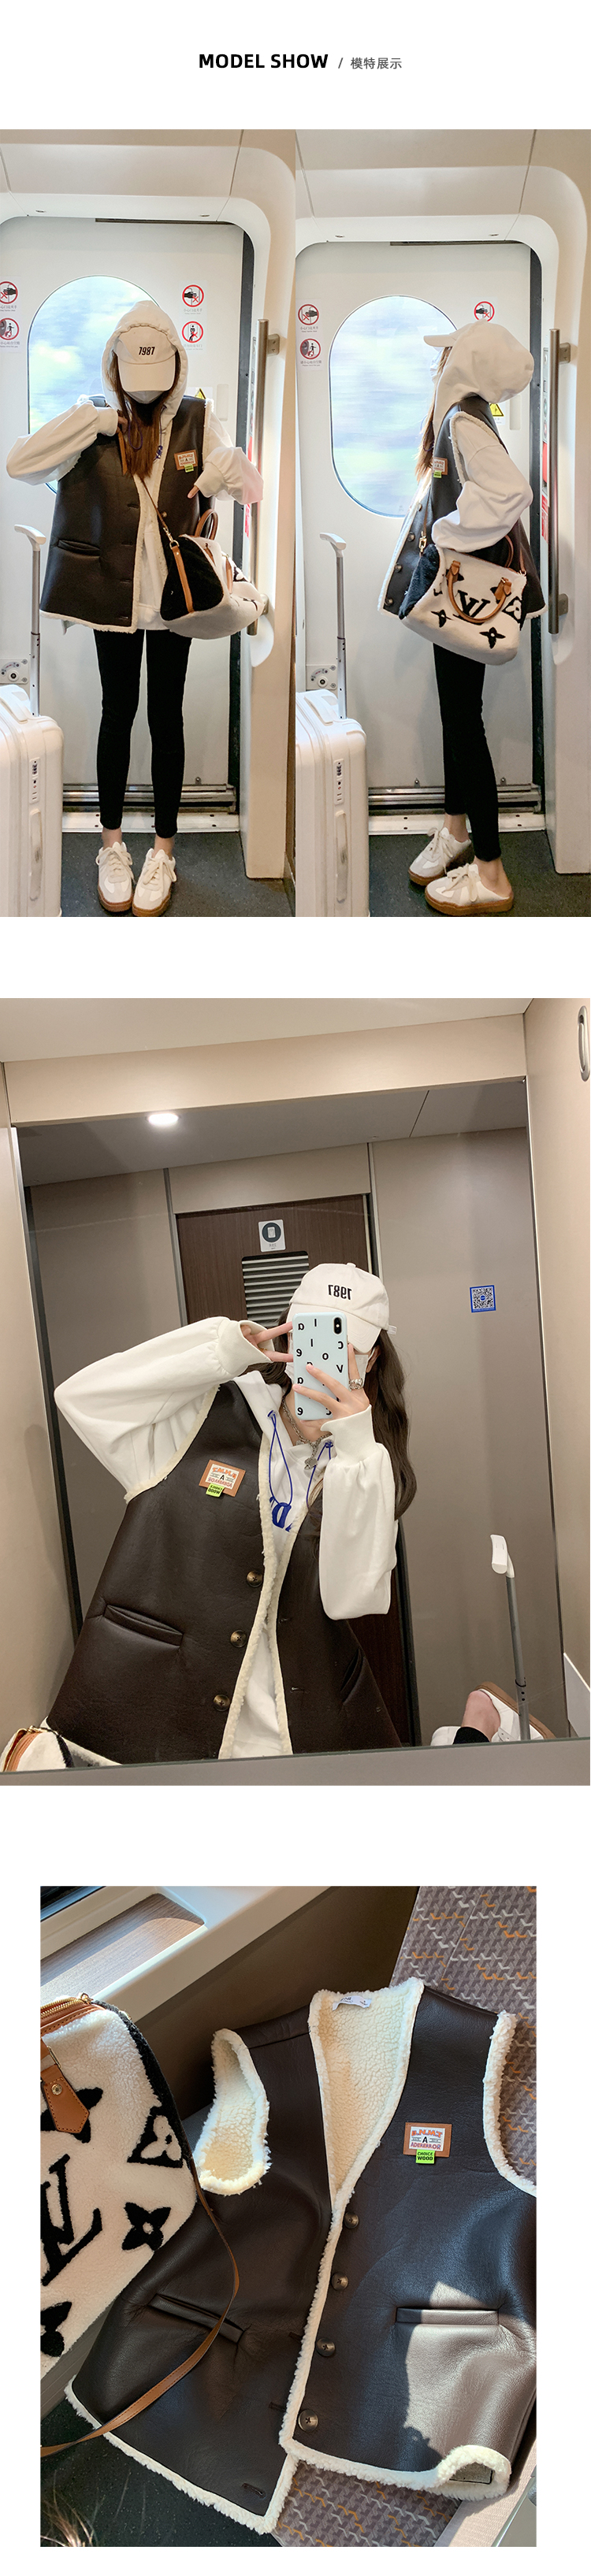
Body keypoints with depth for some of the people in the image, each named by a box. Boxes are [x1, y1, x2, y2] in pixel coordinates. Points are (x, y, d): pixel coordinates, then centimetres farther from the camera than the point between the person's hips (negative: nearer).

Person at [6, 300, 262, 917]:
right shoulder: (94, 422, -2)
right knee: (117, 714, 8)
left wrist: (224, 468, -23)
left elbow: (251, 487, -3)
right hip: (114, 589, 0)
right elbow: (19, 464, -14)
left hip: (175, 589, 0)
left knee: (166, 717, 6)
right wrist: (91, 422, -20)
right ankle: (112, 846, 22)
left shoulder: (196, 418, 0)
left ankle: (162, 851, 17)